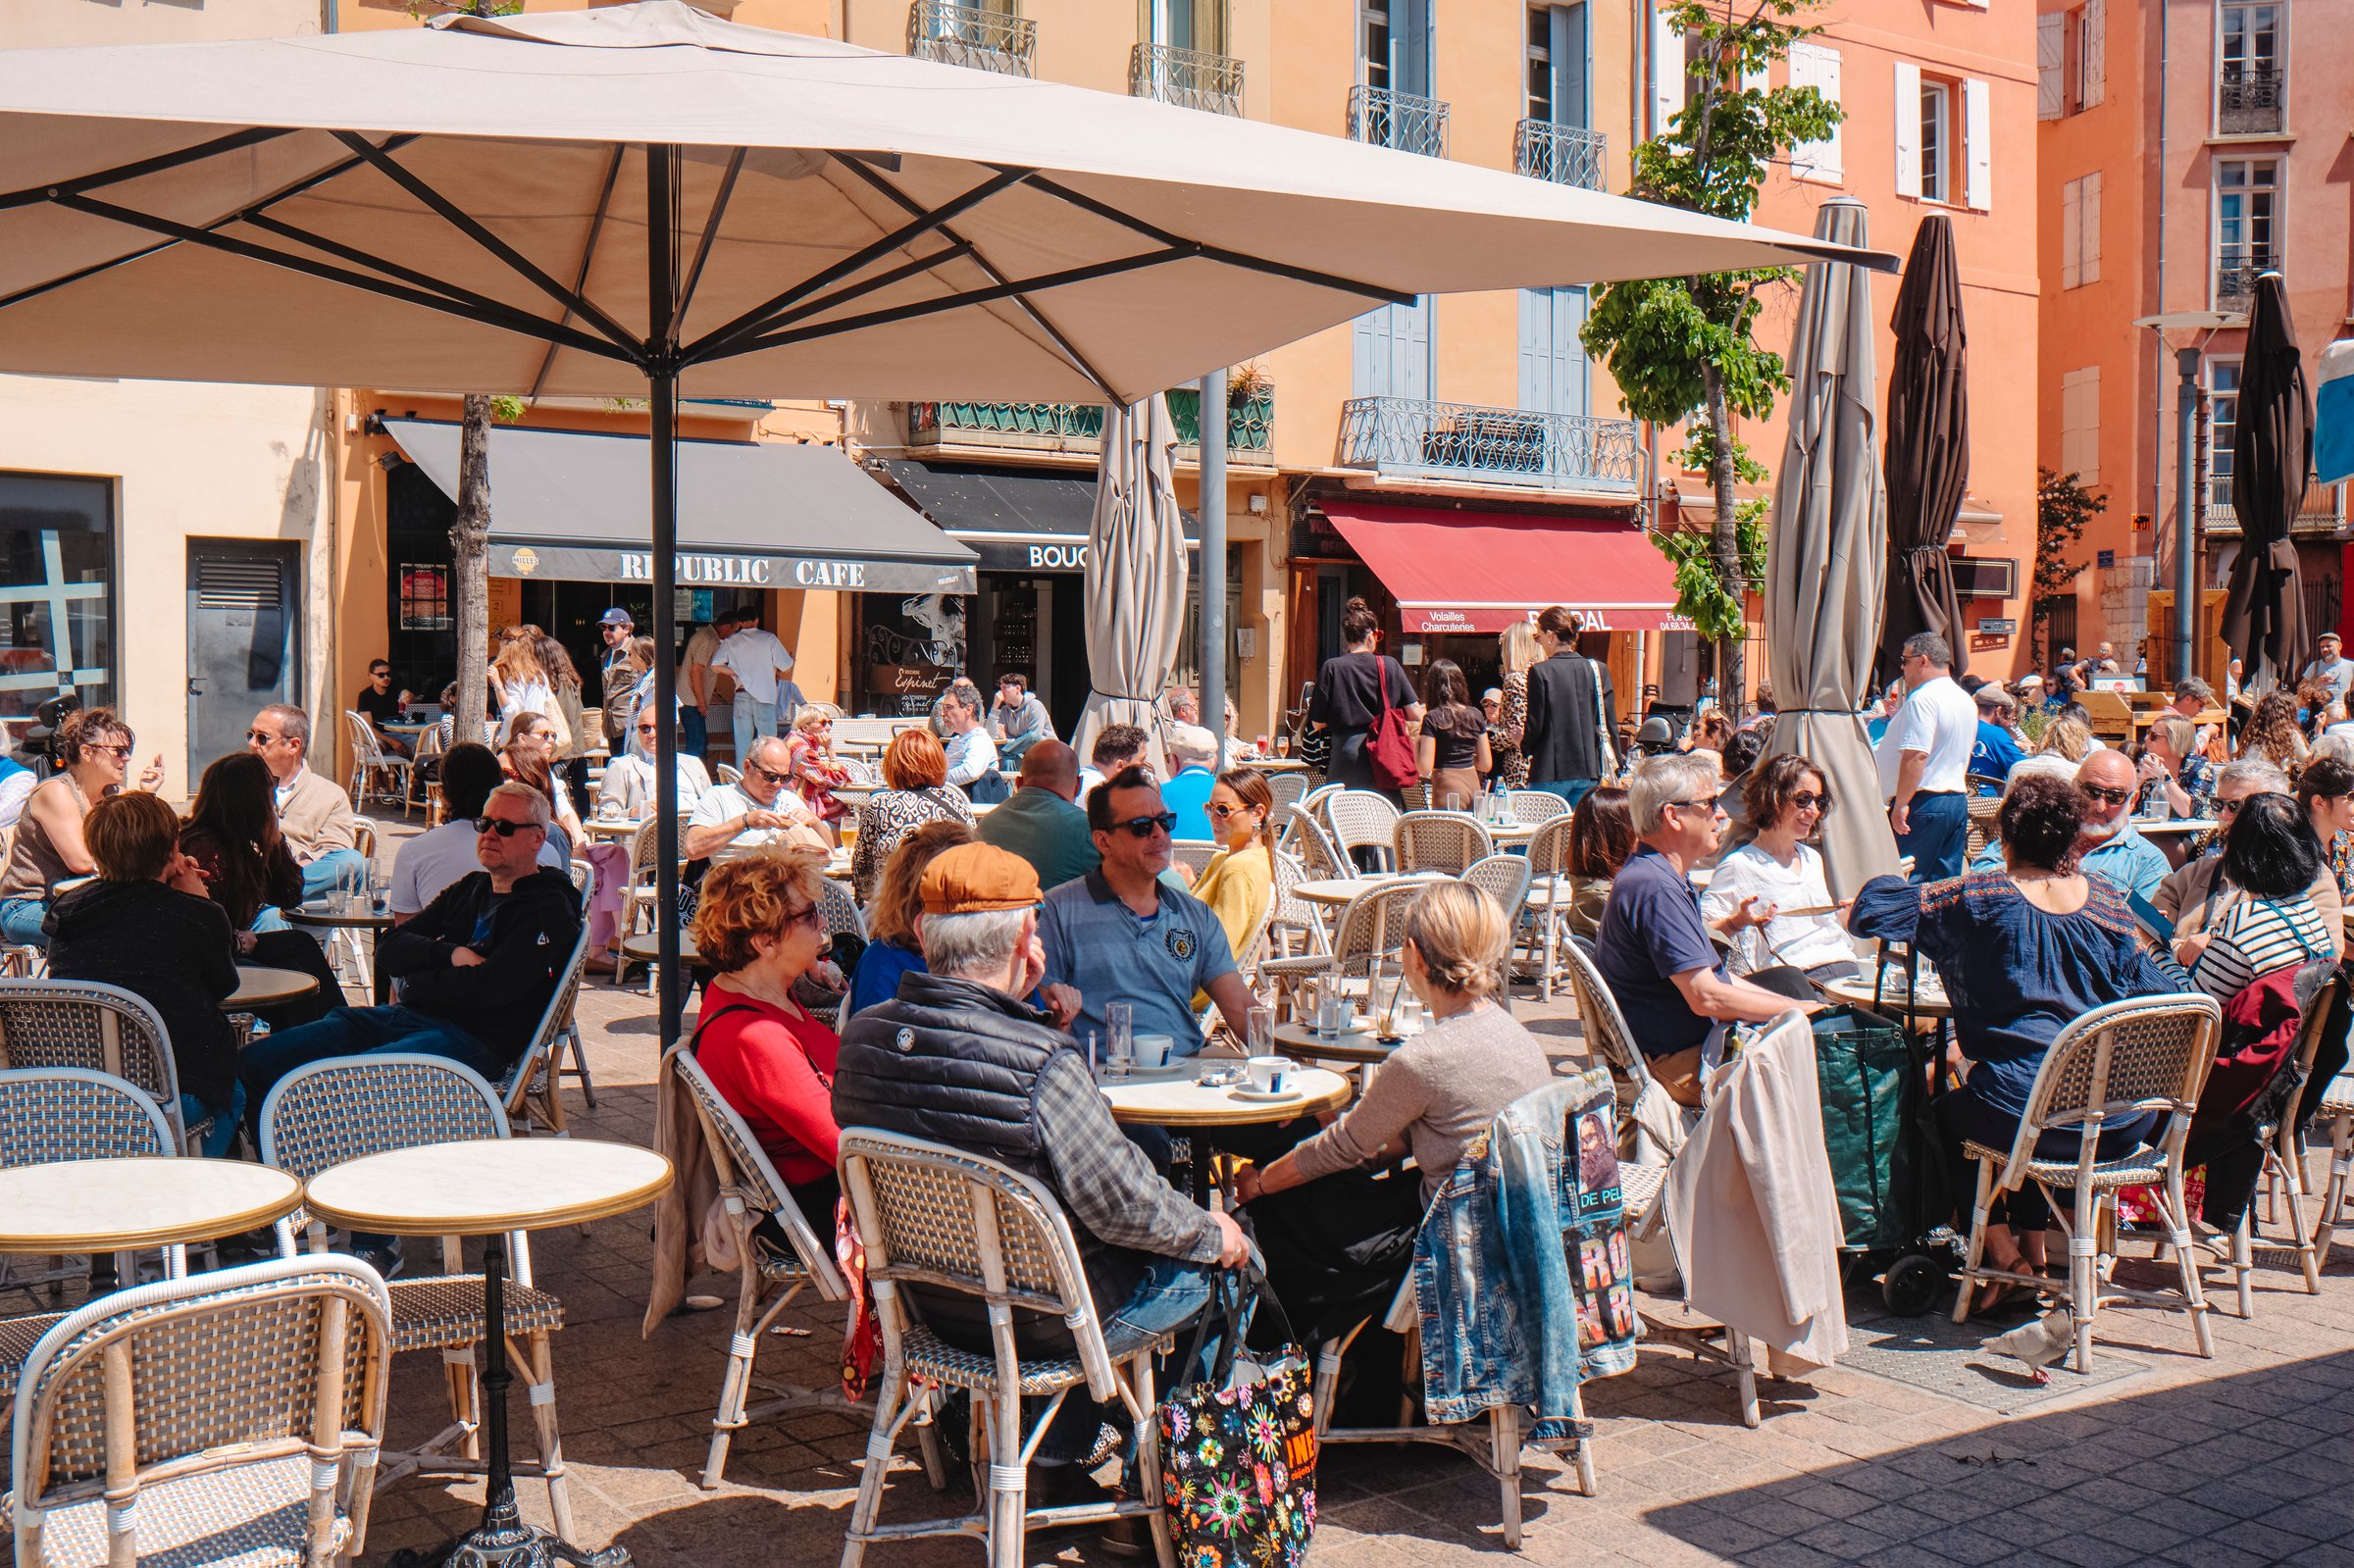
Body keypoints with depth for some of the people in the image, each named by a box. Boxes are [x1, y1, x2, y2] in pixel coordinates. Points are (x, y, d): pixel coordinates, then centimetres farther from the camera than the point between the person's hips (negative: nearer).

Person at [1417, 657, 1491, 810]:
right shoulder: (1476, 715, 7)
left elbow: (1425, 768, -12)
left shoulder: (1432, 718, -8)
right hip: (1473, 783, 5)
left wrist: (1415, 741, 2)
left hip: (1448, 787, -5)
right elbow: (1486, 764, 10)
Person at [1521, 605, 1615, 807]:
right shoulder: (1598, 670, 4)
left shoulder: (1541, 672, -10)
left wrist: (1523, 744, 11)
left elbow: (1535, 725, -8)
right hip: (1588, 771, 5)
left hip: (1551, 774, -5)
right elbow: (1609, 723, 5)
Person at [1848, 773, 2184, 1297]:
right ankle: (2034, 1249, 38)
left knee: (1944, 1114, 29)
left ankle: (2003, 1249, 24)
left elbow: (1871, 907, -3)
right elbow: (2157, 992, 8)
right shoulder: (2106, 899, 5)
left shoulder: (1980, 898, -6)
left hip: (2028, 1116, -5)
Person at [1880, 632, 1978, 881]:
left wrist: (1901, 803, -19)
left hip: (1923, 804, -9)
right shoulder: (1967, 701, 16)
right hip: (1957, 801, 9)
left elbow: (1916, 755, -22)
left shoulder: (1923, 699, -14)